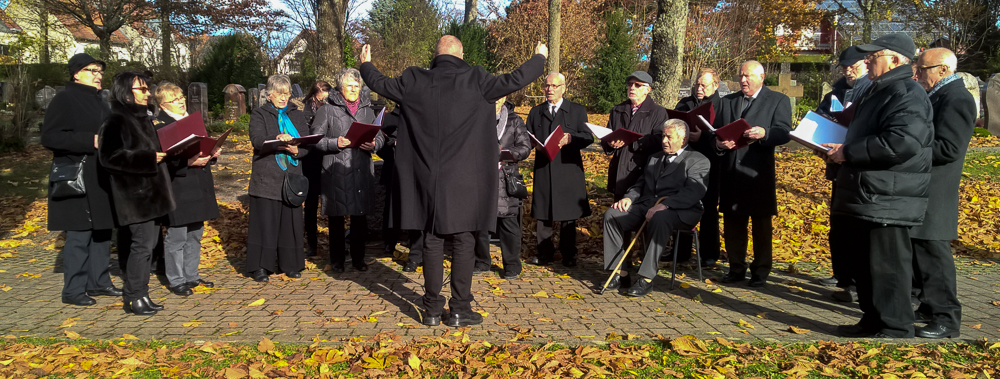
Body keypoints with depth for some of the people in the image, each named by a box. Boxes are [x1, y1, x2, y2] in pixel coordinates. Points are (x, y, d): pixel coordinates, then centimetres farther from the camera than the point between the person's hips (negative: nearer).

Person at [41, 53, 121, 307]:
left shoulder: (99, 102, 18)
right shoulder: (64, 100, -7)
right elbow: (49, 137, -16)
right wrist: (91, 141, -22)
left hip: (101, 178, 8)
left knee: (102, 231, 11)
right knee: (80, 234, -6)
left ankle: (98, 281, 21)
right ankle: (73, 290, 3)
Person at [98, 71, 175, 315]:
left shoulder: (144, 118, 18)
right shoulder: (117, 121, -10)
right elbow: (109, 156, -21)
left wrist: (163, 153, 10)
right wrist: (149, 158, -21)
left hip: (152, 191, 9)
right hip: (135, 193, -9)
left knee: (148, 244, 11)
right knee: (142, 243, -8)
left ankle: (140, 295, 19)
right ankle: (134, 298, 3)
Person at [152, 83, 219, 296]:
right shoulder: (159, 126, -9)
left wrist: (212, 154, 2)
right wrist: (189, 162, -25)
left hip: (198, 188, 8)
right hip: (177, 189, -8)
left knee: (195, 234, 14)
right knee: (176, 236, -1)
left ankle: (191, 276, 25)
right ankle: (175, 280, 10)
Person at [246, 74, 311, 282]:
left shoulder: (298, 115, 16)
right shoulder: (259, 114, 6)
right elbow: (256, 139, -12)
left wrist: (297, 150, -18)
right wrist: (277, 139, -31)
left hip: (291, 178, 3)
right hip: (266, 177, -3)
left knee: (291, 221, 5)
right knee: (265, 222, -2)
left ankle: (290, 264, 16)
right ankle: (260, 266, 6)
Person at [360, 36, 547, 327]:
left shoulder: (414, 81, 2)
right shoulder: (475, 81, -6)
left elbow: (379, 84, 15)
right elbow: (514, 81, -3)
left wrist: (366, 64, 36)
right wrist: (539, 58, 14)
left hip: (426, 179, 3)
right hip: (462, 179, -3)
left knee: (432, 241, 10)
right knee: (462, 242, 5)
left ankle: (432, 309, 17)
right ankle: (460, 309, 9)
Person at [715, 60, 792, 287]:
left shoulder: (778, 101, 5)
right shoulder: (727, 101, 18)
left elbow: (784, 133, -7)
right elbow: (716, 131, 14)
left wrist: (764, 133, -27)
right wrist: (719, 143, -8)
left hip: (758, 172, -4)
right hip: (730, 172, 4)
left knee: (761, 224, 3)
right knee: (732, 222, 9)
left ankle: (760, 271, 12)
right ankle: (736, 268, 20)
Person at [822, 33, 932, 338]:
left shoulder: (907, 93, -14)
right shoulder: (878, 92, 20)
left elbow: (902, 142, -28)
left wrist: (848, 152, -20)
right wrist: (839, 147, 12)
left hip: (887, 201, -11)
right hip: (864, 197, 11)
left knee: (887, 267, -4)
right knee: (863, 265, 18)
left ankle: (895, 331, 5)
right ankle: (873, 321, 30)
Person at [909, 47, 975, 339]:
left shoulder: (957, 98, -14)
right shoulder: (937, 96, 17)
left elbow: (949, 148, -22)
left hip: (932, 194, -10)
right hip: (918, 190, 10)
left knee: (933, 252, -5)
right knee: (920, 252, 16)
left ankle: (947, 320, 4)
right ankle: (929, 307, 27)